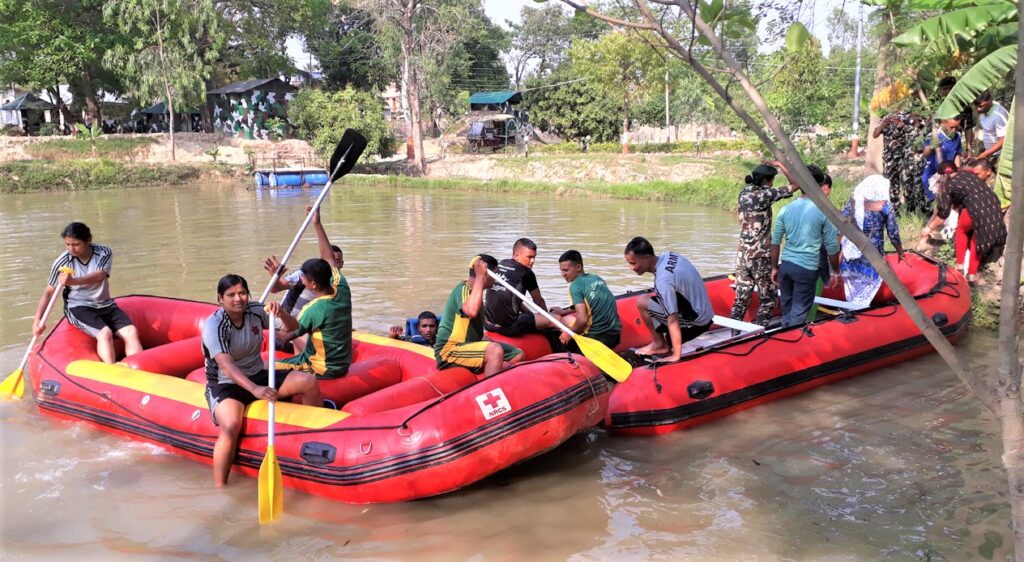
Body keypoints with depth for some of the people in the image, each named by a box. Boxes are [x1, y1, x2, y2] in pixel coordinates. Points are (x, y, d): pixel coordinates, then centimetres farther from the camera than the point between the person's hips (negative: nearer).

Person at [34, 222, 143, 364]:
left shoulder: (104, 254, -4)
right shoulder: (63, 262, -5)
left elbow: (99, 276, -22)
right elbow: (49, 291, -5)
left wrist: (74, 281, -40)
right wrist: (38, 319, -17)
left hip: (105, 305, 3)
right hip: (78, 307, -3)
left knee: (131, 332, -20)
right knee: (104, 333, -30)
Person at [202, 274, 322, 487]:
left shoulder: (256, 311, -3)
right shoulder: (213, 326, -20)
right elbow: (226, 365, -34)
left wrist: (281, 313, -18)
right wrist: (254, 389, -49)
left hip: (258, 377, 6)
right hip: (226, 386, -5)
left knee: (309, 382, -10)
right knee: (231, 426, -36)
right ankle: (219, 489, -27)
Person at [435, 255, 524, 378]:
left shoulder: (473, 290, 13)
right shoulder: (463, 289, -17)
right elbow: (471, 311, -40)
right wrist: (480, 276, -33)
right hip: (449, 351, -10)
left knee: (517, 355, 3)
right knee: (495, 350, -33)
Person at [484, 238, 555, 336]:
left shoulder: (498, 266, 13)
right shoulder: (526, 273, -6)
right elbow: (538, 300, 9)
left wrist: (529, 313, 27)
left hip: (488, 324, 8)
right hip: (508, 327, -8)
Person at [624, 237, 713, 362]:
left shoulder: (663, 280, -27)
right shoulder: (667, 256, -3)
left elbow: (673, 321, -27)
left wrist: (676, 356, -24)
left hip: (697, 322, -9)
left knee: (642, 303, -11)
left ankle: (660, 344, 3)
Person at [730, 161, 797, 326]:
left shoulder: (744, 193, 5)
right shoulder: (764, 194, -13)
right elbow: (794, 185, -8)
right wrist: (781, 165, 0)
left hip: (743, 253, 7)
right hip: (760, 255, -7)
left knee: (742, 297, 11)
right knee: (767, 298, 5)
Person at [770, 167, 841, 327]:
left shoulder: (786, 209, 4)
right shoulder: (824, 212, -8)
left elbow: (775, 242, 8)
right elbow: (832, 247, -4)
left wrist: (774, 267, 17)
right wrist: (835, 271, 9)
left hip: (786, 265, 5)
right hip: (807, 269, -4)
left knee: (786, 312, 16)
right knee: (798, 314, 3)